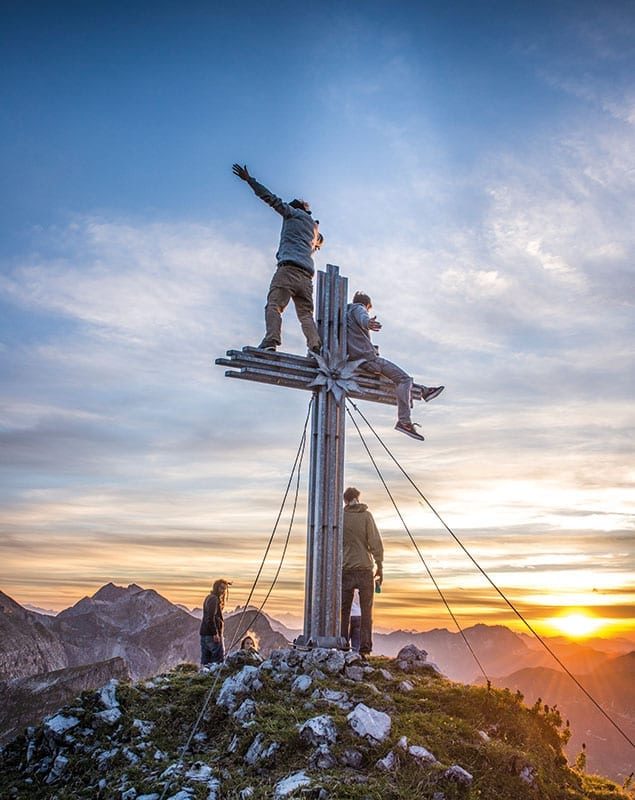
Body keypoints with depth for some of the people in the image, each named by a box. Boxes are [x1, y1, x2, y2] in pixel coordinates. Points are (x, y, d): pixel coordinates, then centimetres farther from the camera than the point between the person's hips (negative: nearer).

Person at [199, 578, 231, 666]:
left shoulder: (209, 598, 16)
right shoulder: (214, 599, -13)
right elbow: (211, 617, -21)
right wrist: (215, 633, -21)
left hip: (204, 633, 10)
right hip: (212, 633, -10)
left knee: (205, 659, 10)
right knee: (219, 659, -7)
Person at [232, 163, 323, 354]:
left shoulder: (294, 213, 17)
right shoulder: (313, 225, 33)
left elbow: (271, 198, 14)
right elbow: (319, 241, 53)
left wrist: (248, 179, 21)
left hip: (288, 267, -6)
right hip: (307, 275, 6)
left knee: (274, 305, -17)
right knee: (306, 313, 0)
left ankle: (271, 342, -37)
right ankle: (316, 347, -19)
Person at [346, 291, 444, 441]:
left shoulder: (345, 313, 27)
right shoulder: (358, 308, 0)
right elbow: (363, 319, -25)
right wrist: (368, 323, -49)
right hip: (366, 356, -10)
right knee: (403, 379, -13)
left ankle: (423, 390, 31)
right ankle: (404, 421, -22)